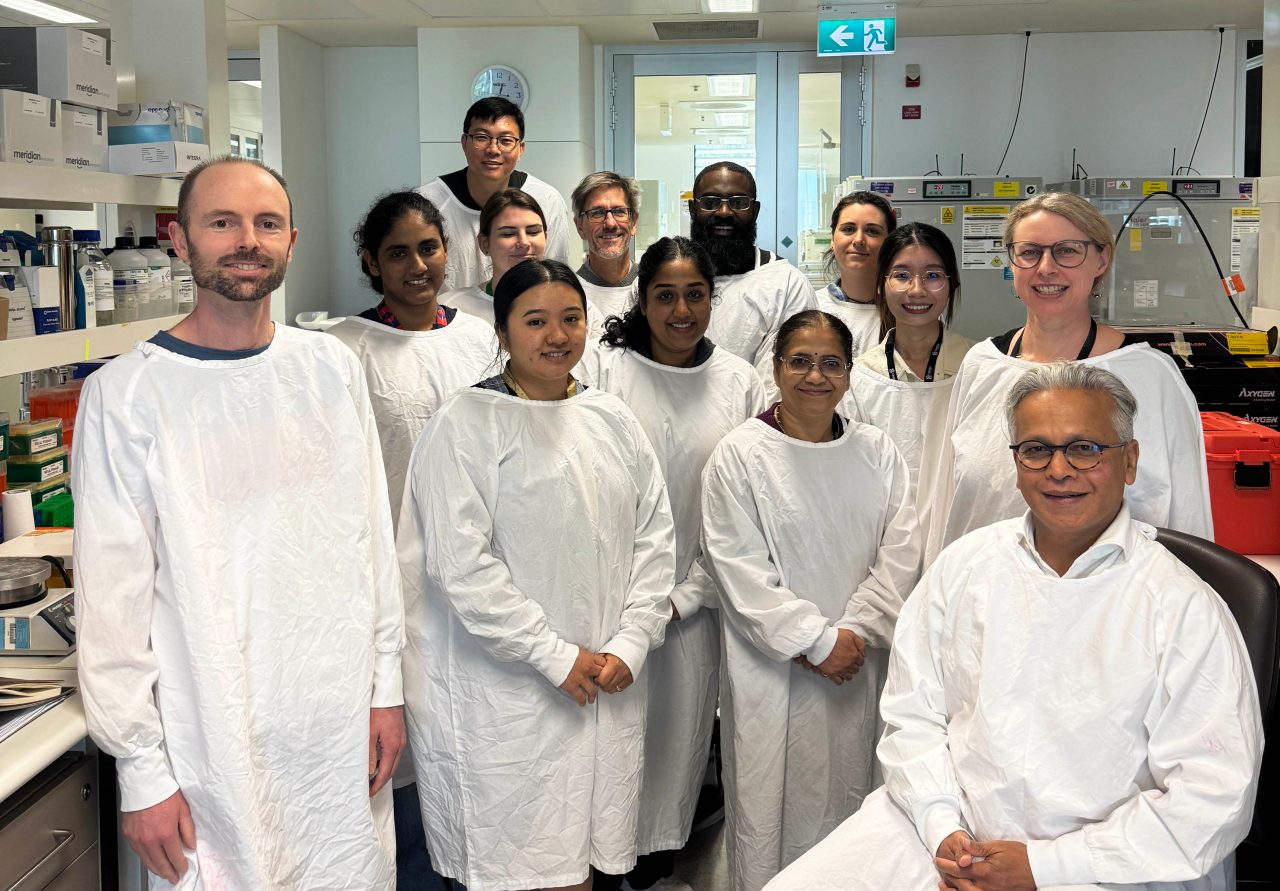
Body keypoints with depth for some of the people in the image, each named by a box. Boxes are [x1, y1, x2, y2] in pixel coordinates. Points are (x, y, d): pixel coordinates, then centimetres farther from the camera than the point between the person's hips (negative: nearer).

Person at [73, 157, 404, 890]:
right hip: (215, 743, -4)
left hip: (344, 723, 4)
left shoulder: (332, 367, 4)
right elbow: (112, 597, -9)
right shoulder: (127, 394, -9)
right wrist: (142, 770, -9)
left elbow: (372, 534, 8)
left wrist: (385, 682, 7)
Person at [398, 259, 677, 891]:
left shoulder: (612, 418, 10)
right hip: (507, 696, -5)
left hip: (608, 689, 5)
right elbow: (460, 564, -14)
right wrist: (559, 657, -13)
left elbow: (654, 536, 9)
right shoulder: (467, 423, -7)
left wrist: (630, 645, -3)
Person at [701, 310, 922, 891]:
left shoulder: (877, 452, 7)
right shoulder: (739, 456, -5)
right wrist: (817, 642, -12)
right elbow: (742, 571, -9)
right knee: (771, 803, 3)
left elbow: (901, 553, 2)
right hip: (774, 671, -3)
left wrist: (855, 632, -10)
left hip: (859, 668, 3)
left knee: (850, 795, 10)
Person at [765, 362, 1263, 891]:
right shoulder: (963, 565, 7)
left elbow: (1213, 798, -10)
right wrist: (942, 831, -7)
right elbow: (912, 714, 9)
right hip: (942, 833, 4)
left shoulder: (1185, 607, -6)